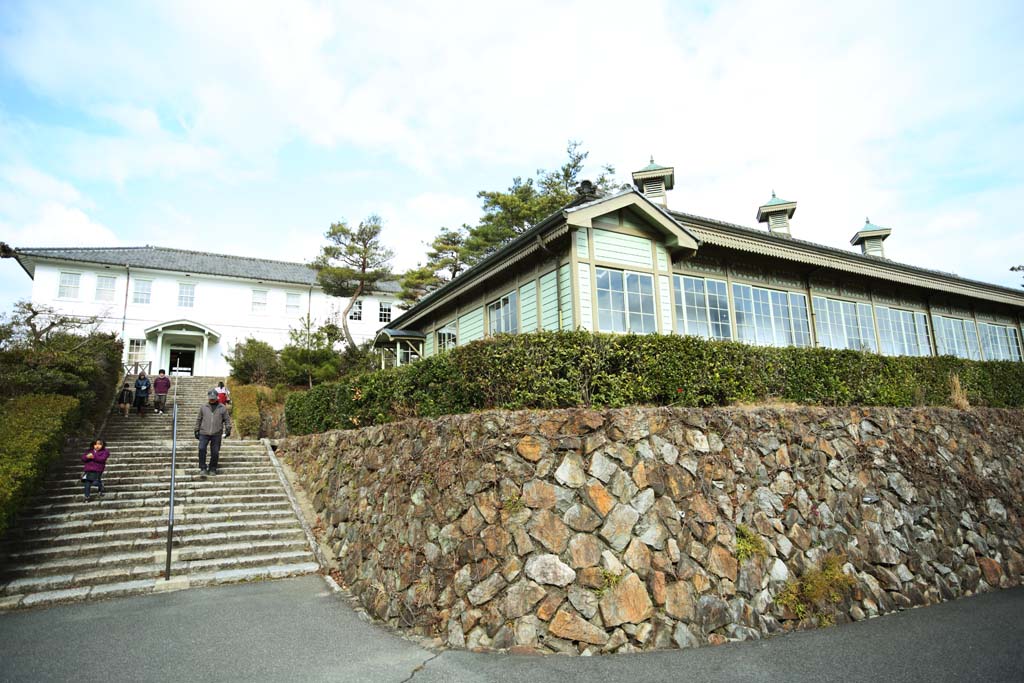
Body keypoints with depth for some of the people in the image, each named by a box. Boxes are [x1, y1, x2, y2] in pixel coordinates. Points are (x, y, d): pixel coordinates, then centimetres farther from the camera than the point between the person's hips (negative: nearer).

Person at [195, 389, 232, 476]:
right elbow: (198, 419, 17)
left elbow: (227, 419, 9)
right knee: (202, 449, -15)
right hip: (204, 433, 1)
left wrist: (228, 428, -5)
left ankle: (213, 469, 16)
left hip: (216, 434, 0)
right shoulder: (203, 407, 11)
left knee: (215, 452, 1)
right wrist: (197, 430, 13)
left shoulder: (222, 408, 7)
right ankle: (202, 468, -3)